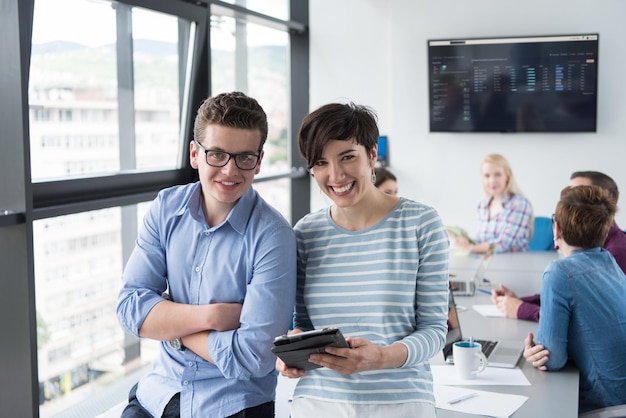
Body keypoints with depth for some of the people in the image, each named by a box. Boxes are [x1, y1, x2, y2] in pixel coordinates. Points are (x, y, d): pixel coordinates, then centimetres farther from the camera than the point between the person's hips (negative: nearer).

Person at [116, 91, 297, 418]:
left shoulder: (272, 236, -20)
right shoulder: (165, 209, -4)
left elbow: (253, 357, -23)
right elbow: (129, 307, -9)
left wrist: (169, 322, -13)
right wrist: (210, 316, -21)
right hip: (157, 392, 4)